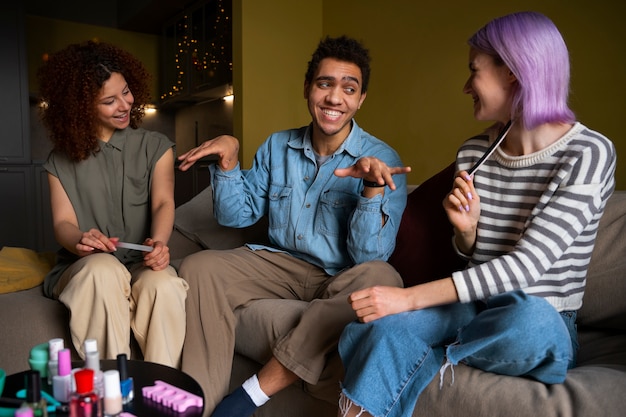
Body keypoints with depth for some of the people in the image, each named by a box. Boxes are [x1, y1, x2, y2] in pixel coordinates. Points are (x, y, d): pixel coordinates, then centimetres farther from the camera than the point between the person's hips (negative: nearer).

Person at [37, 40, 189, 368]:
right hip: (83, 269, 1)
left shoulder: (155, 147, 8)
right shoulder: (62, 160, 9)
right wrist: (80, 240, -26)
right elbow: (63, 222, 1)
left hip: (143, 266, 0)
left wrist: (158, 241, -30)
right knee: (103, 269, -35)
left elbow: (163, 203, -7)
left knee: (165, 284, -34)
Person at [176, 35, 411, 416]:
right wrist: (228, 159, -9)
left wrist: (374, 187, -33)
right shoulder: (278, 146, 4)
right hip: (282, 264, 4)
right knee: (199, 267, -16)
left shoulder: (382, 160, -10)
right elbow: (237, 215, 7)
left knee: (380, 278, -35)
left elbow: (371, 255, -17)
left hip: (340, 281, -3)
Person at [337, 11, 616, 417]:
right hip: (476, 309, 3)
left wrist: (410, 297, -30)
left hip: (544, 325, -2)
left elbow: (527, 264, -22)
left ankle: (426, 357, -14)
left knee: (528, 318, -38)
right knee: (384, 320, -28)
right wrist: (466, 230, -14)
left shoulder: (589, 153, -11)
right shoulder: (473, 153, 3)